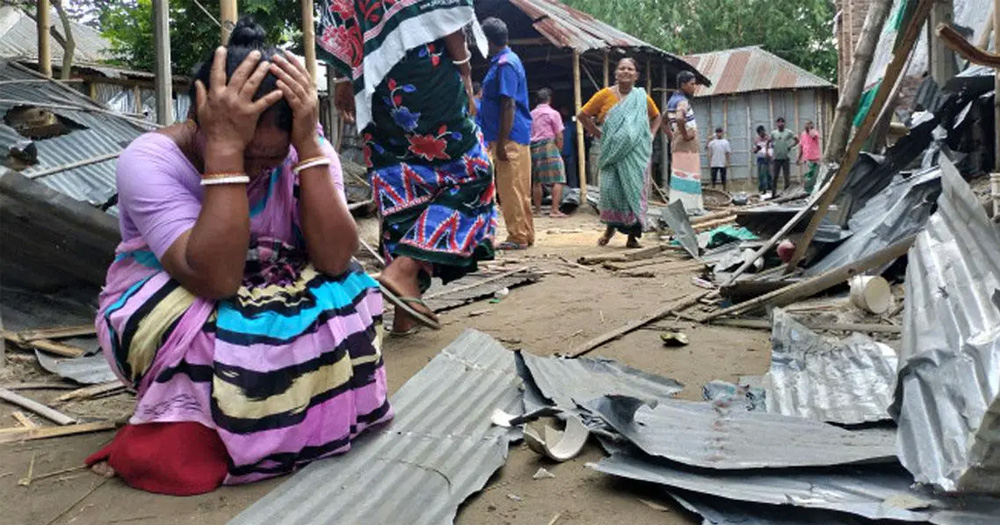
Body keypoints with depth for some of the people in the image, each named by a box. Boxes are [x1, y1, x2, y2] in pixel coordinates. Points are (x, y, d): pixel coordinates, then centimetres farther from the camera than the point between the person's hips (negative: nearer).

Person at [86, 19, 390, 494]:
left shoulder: (305, 153, -13)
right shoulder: (150, 160, -22)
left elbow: (334, 262, -28)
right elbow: (215, 279, -37)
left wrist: (309, 144, -33)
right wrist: (224, 148, -40)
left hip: (275, 312, 4)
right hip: (158, 321, -4)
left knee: (342, 298, -25)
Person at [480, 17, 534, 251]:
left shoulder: (504, 64, -14)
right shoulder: (506, 60, 17)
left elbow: (508, 105, -19)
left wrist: (502, 142, -21)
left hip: (510, 137, -10)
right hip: (516, 136, 10)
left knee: (511, 188, -5)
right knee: (517, 188, 12)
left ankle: (518, 237, 0)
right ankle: (525, 234, 19)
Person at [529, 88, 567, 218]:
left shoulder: (531, 114, 13)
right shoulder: (553, 113, -2)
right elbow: (559, 136, -6)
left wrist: (532, 149, 16)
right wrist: (559, 151, 5)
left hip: (532, 147, 6)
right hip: (548, 146, -6)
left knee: (536, 181, 11)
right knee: (558, 180, -5)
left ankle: (538, 210, 14)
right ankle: (555, 210, -14)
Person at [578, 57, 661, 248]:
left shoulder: (642, 97, 9)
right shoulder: (605, 95, 2)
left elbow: (656, 117, 26)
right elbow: (582, 115, 6)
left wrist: (650, 135, 11)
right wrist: (598, 134, 2)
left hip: (637, 152, 2)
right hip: (613, 152, -1)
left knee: (635, 189, -2)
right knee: (610, 187, -10)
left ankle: (633, 235, 5)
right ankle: (610, 227, 11)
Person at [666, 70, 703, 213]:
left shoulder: (673, 100, 15)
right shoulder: (683, 101, -15)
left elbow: (664, 121, 25)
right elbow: (679, 119, -35)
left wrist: (671, 136, 17)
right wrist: (685, 135, -23)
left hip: (677, 144, 10)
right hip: (686, 147, -10)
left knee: (679, 175, 13)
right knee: (687, 175, -7)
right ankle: (685, 207, -7)